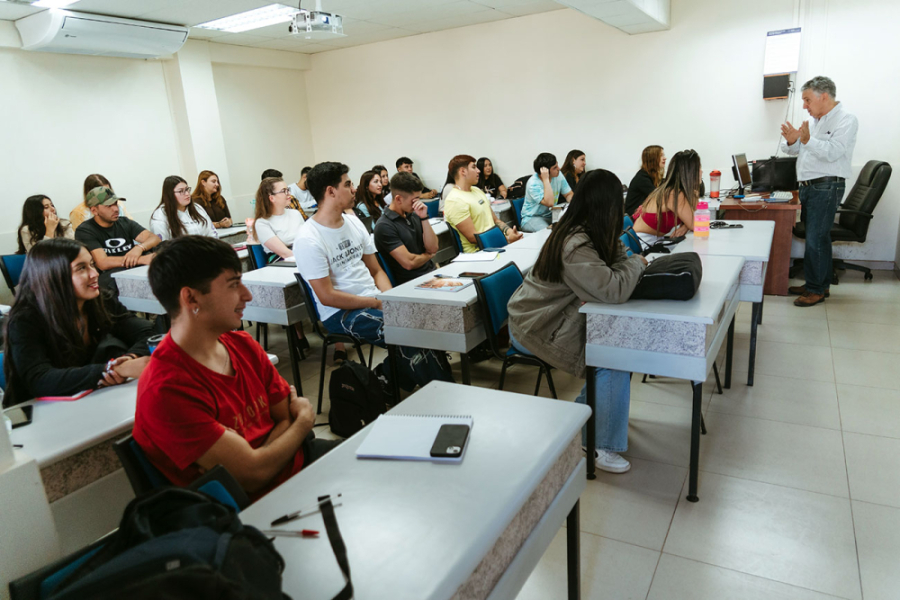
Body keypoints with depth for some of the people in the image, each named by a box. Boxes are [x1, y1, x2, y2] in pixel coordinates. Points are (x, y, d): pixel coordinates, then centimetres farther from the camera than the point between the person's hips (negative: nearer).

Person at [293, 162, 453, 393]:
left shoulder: (353, 222, 10)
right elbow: (327, 297, -16)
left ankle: (389, 373, -1)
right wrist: (378, 303, -14)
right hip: (340, 314, -7)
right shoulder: (308, 241, -13)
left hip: (374, 301, 7)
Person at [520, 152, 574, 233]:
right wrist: (546, 180, -32)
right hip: (532, 218, -6)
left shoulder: (558, 176, -2)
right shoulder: (533, 183, -22)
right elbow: (549, 203, -32)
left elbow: (569, 195, 8)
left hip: (551, 216, 6)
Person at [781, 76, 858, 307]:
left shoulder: (845, 120, -8)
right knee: (818, 237, 14)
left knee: (816, 239, -8)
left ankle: (816, 290, 0)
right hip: (808, 186, 8)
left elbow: (832, 152, -22)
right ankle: (817, 283, 22)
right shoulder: (816, 121, 16)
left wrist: (807, 140, -35)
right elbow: (796, 150, 16)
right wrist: (791, 142, -6)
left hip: (826, 187, -8)